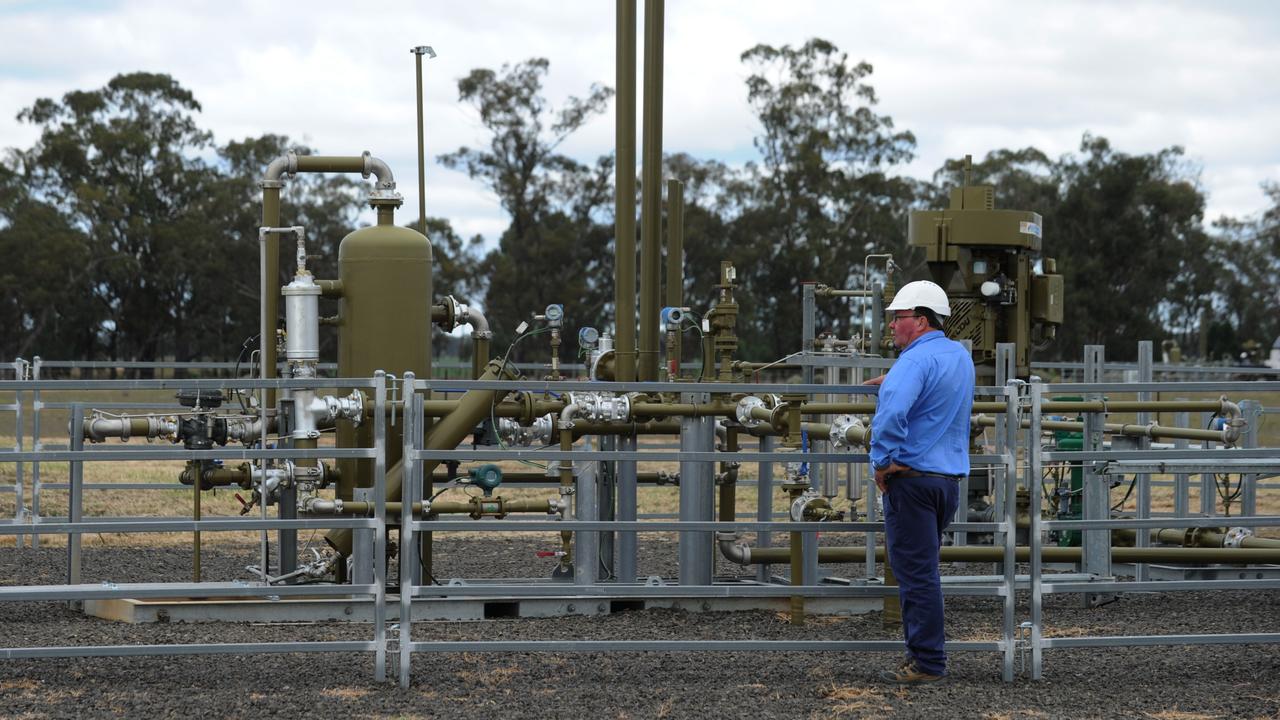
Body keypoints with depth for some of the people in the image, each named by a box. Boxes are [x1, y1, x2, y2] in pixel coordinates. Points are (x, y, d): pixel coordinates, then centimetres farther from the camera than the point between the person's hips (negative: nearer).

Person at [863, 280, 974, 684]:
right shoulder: (960, 356, 14)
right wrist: (896, 382, 28)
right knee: (921, 570, 16)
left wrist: (881, 464, -19)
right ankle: (924, 652, 20)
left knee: (915, 573, -5)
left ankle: (927, 664, -5)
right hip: (950, 479, 9)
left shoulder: (916, 361, -15)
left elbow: (891, 415, -31)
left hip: (912, 479, -9)